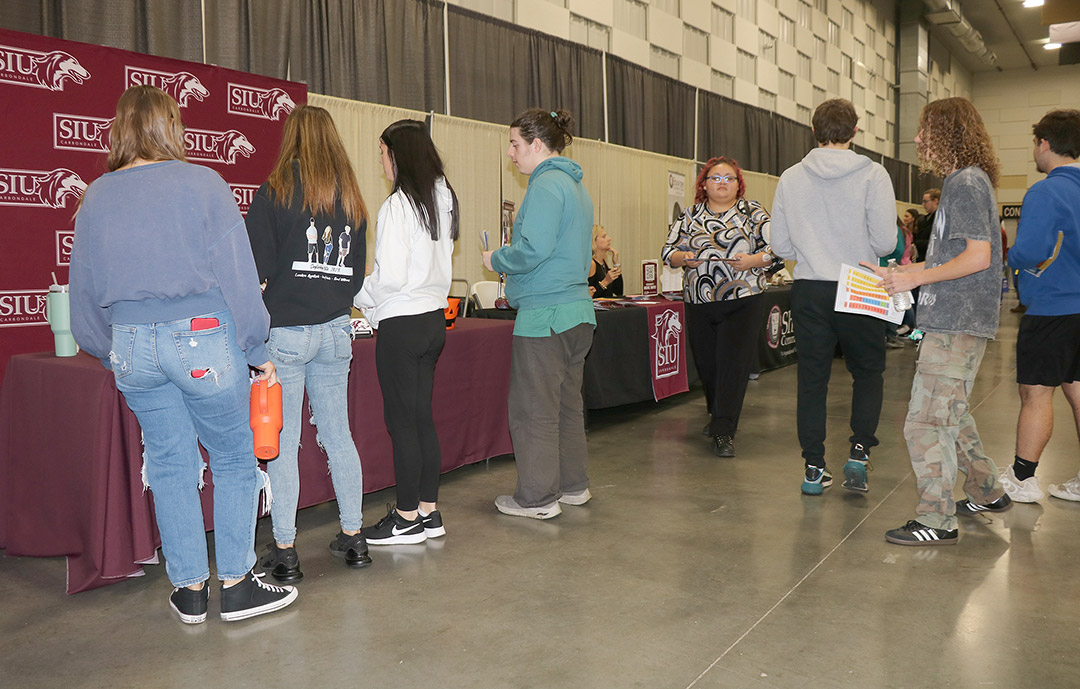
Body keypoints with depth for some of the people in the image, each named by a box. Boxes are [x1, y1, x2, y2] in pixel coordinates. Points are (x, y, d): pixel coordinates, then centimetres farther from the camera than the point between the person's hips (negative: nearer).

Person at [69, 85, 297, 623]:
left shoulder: (96, 197, 7)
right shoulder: (202, 184, -6)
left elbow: (85, 288, 13)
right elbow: (237, 275, -8)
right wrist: (258, 352, -1)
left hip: (131, 345, 4)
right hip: (202, 339, -4)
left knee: (170, 465, 12)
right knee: (234, 461, 9)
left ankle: (189, 589, 21)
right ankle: (236, 586, 13)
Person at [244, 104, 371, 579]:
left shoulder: (274, 193, -7)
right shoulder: (351, 198, 8)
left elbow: (256, 269, -9)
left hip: (285, 331, -5)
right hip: (335, 330, 5)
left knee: (281, 443, 3)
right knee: (338, 434, 13)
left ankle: (284, 552, 10)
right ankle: (353, 539, 21)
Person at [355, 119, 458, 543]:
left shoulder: (398, 204, -15)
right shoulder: (443, 198, 9)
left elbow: (390, 277, -20)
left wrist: (360, 297, -1)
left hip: (402, 325, -8)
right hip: (434, 318, 8)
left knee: (401, 421, 2)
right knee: (422, 418, 14)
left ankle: (408, 519, 12)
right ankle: (429, 512, 22)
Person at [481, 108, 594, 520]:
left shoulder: (546, 185, -13)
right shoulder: (575, 185, 17)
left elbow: (534, 250, -22)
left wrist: (496, 261, -5)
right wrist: (510, 261, 19)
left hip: (544, 315, -10)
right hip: (577, 307, 10)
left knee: (534, 409, -1)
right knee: (568, 402, 17)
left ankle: (538, 498, 7)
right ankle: (573, 485, 27)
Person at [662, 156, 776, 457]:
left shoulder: (754, 212, 5)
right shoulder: (689, 216, 11)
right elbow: (668, 250, 9)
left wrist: (753, 260, -17)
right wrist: (684, 258, -12)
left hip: (743, 302, -3)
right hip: (699, 304, 3)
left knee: (733, 364, -11)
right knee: (707, 365, 11)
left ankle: (723, 432, -8)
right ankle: (717, 415, 35)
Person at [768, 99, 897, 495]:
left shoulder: (790, 178, 2)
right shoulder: (872, 175, -6)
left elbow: (780, 246, 3)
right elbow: (885, 242, -10)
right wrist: (859, 252, 11)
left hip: (808, 292, 2)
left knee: (812, 380, 8)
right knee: (867, 373, 17)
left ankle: (814, 469, 12)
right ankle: (859, 452, 7)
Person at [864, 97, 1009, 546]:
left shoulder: (967, 182, -13)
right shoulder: (962, 181, 17)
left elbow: (978, 257, -20)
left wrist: (918, 278, -15)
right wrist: (909, 271, 16)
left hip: (956, 327, -10)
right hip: (953, 322, 10)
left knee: (926, 422, -8)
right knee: (948, 414, 20)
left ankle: (936, 521, 0)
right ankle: (987, 492, 33)